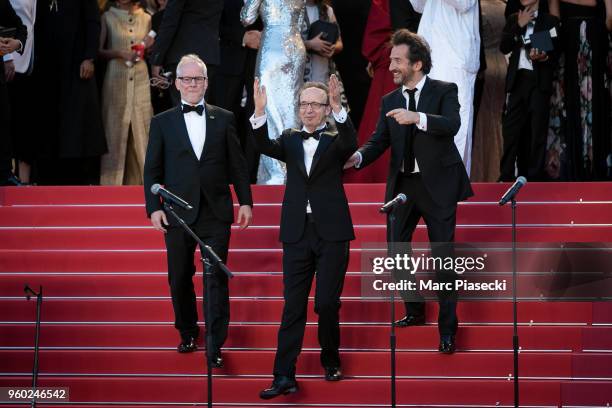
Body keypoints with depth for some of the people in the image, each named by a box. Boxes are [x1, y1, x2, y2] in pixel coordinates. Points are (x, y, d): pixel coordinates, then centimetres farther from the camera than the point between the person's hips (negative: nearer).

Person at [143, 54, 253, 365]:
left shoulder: (223, 119, 7)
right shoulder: (162, 123, 6)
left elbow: (237, 164, 8)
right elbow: (152, 169, 4)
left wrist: (245, 201, 3)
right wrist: (154, 207, -5)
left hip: (215, 213, -1)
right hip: (178, 214, 1)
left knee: (217, 278, -3)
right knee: (179, 279, 9)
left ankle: (215, 346, -1)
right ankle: (188, 334, 27)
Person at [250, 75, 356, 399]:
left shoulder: (335, 141, 3)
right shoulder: (290, 140, 11)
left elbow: (351, 142, -20)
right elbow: (265, 146, -9)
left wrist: (338, 108, -36)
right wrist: (260, 113, -26)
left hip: (331, 232, -2)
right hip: (297, 234, 2)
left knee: (327, 303, 0)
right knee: (293, 306, 0)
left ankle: (331, 360, 24)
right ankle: (284, 376, -2)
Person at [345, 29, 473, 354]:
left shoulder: (444, 92, -4)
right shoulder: (389, 101, 9)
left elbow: (452, 124, -22)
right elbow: (379, 141, 2)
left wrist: (418, 117, -37)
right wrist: (358, 156, -18)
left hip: (437, 184, -5)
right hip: (402, 185, 5)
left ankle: (447, 328, 5)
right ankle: (414, 312, 28)